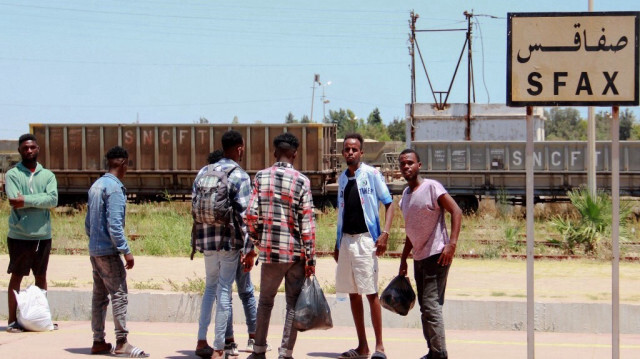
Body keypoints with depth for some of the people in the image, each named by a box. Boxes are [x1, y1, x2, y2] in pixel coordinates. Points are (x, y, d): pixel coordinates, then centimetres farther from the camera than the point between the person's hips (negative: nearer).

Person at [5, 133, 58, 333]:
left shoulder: (48, 175, 8)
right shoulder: (12, 174, -1)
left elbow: (53, 200, -10)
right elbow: (14, 200, -16)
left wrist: (26, 200, -18)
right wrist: (39, 200, -15)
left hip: (43, 235, 4)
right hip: (19, 235, -4)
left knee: (41, 277, 12)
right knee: (16, 277, 2)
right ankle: (13, 320, 4)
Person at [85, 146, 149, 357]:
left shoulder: (96, 186, 13)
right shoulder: (114, 188, -14)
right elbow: (114, 223, -20)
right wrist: (126, 250, -18)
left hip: (94, 250, 9)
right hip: (109, 251, -9)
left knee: (99, 296, 11)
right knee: (119, 294, -7)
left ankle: (98, 342, 13)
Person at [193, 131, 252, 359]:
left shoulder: (203, 173, 8)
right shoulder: (240, 177, -9)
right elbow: (243, 214, -14)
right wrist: (249, 247, -11)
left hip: (207, 239, 5)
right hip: (230, 240, -5)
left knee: (211, 287, 19)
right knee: (224, 291, 0)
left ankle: (201, 340, 13)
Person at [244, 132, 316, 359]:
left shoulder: (261, 177, 0)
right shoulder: (301, 181, -6)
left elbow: (251, 215, -3)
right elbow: (307, 223, -8)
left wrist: (252, 247, 10)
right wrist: (310, 258, -5)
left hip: (270, 249, 2)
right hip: (296, 251, -2)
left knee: (265, 301, 16)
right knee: (294, 303, 5)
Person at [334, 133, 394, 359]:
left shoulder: (371, 174, -4)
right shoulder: (342, 178, 14)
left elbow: (388, 204, -4)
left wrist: (385, 233, -16)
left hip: (366, 239, -6)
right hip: (346, 240, 6)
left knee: (371, 293, -7)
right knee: (353, 294, 7)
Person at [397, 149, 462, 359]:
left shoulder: (431, 187, -10)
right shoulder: (405, 195, 14)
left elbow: (456, 212, -15)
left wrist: (452, 244, -24)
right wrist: (403, 259, 22)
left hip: (436, 255, -8)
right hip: (419, 257, 8)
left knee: (431, 306, -13)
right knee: (425, 307, 10)